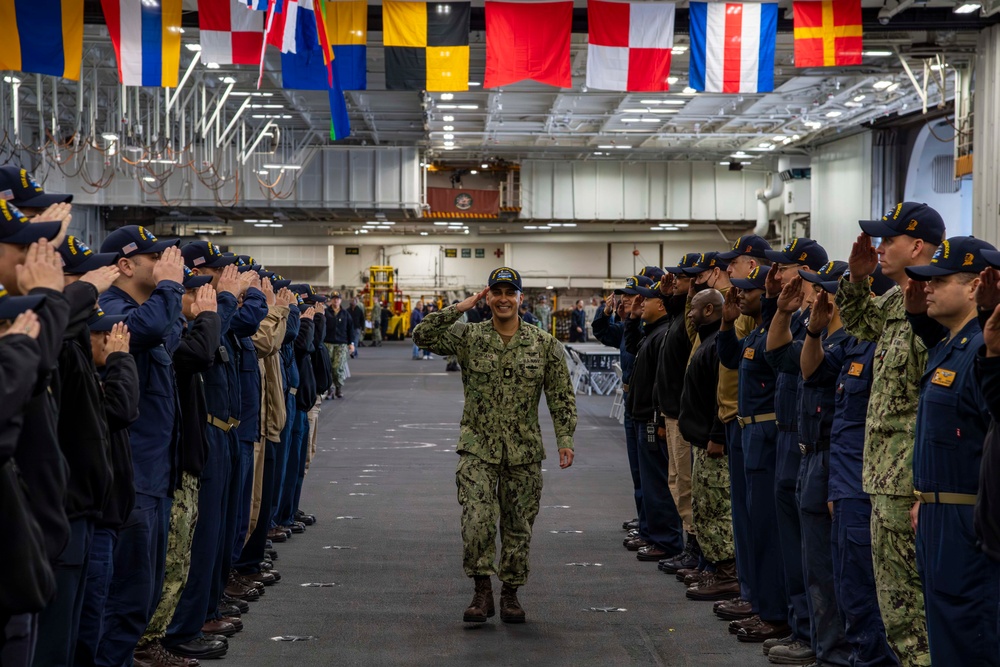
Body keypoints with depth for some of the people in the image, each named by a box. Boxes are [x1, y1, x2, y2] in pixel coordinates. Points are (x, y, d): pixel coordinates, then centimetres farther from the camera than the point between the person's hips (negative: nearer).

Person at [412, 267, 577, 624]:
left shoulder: (544, 344, 2)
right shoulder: (469, 337, 1)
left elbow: (561, 397, 4)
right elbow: (423, 336, -10)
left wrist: (565, 440, -5)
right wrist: (460, 308, -12)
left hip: (524, 451, 1)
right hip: (478, 448, -1)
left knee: (518, 525, 8)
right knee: (477, 520, -14)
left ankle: (510, 593, 22)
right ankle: (482, 592, -1)